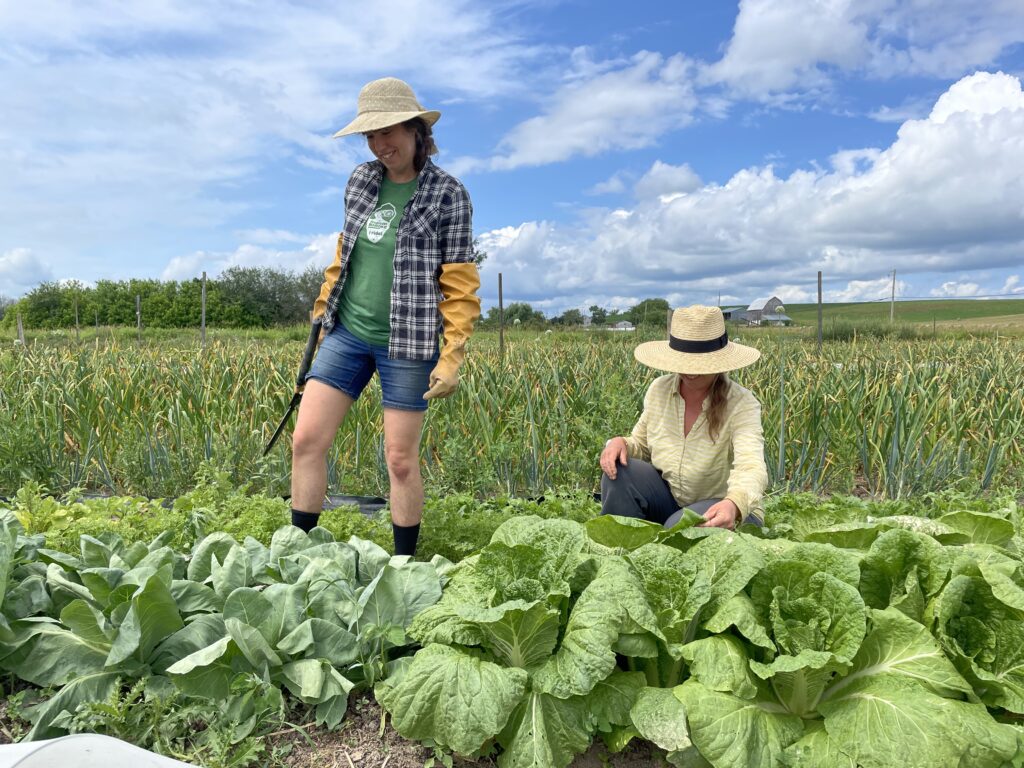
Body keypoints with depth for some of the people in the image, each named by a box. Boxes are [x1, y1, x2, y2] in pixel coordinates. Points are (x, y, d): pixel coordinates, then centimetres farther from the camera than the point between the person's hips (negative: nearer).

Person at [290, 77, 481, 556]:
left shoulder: (447, 194, -7)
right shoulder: (361, 180, 8)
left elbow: (460, 285, -8)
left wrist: (452, 359, -13)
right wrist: (322, 312, 18)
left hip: (406, 343, -5)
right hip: (346, 332, 5)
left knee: (400, 459, 2)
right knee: (306, 440, 2)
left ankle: (404, 564, 20)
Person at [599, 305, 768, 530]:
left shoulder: (742, 405, -20)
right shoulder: (658, 390, -6)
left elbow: (751, 468, -35)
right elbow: (642, 444, 8)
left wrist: (733, 504, -58)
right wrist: (620, 443, -17)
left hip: (728, 515, -4)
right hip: (669, 500, 4)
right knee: (619, 470, -20)